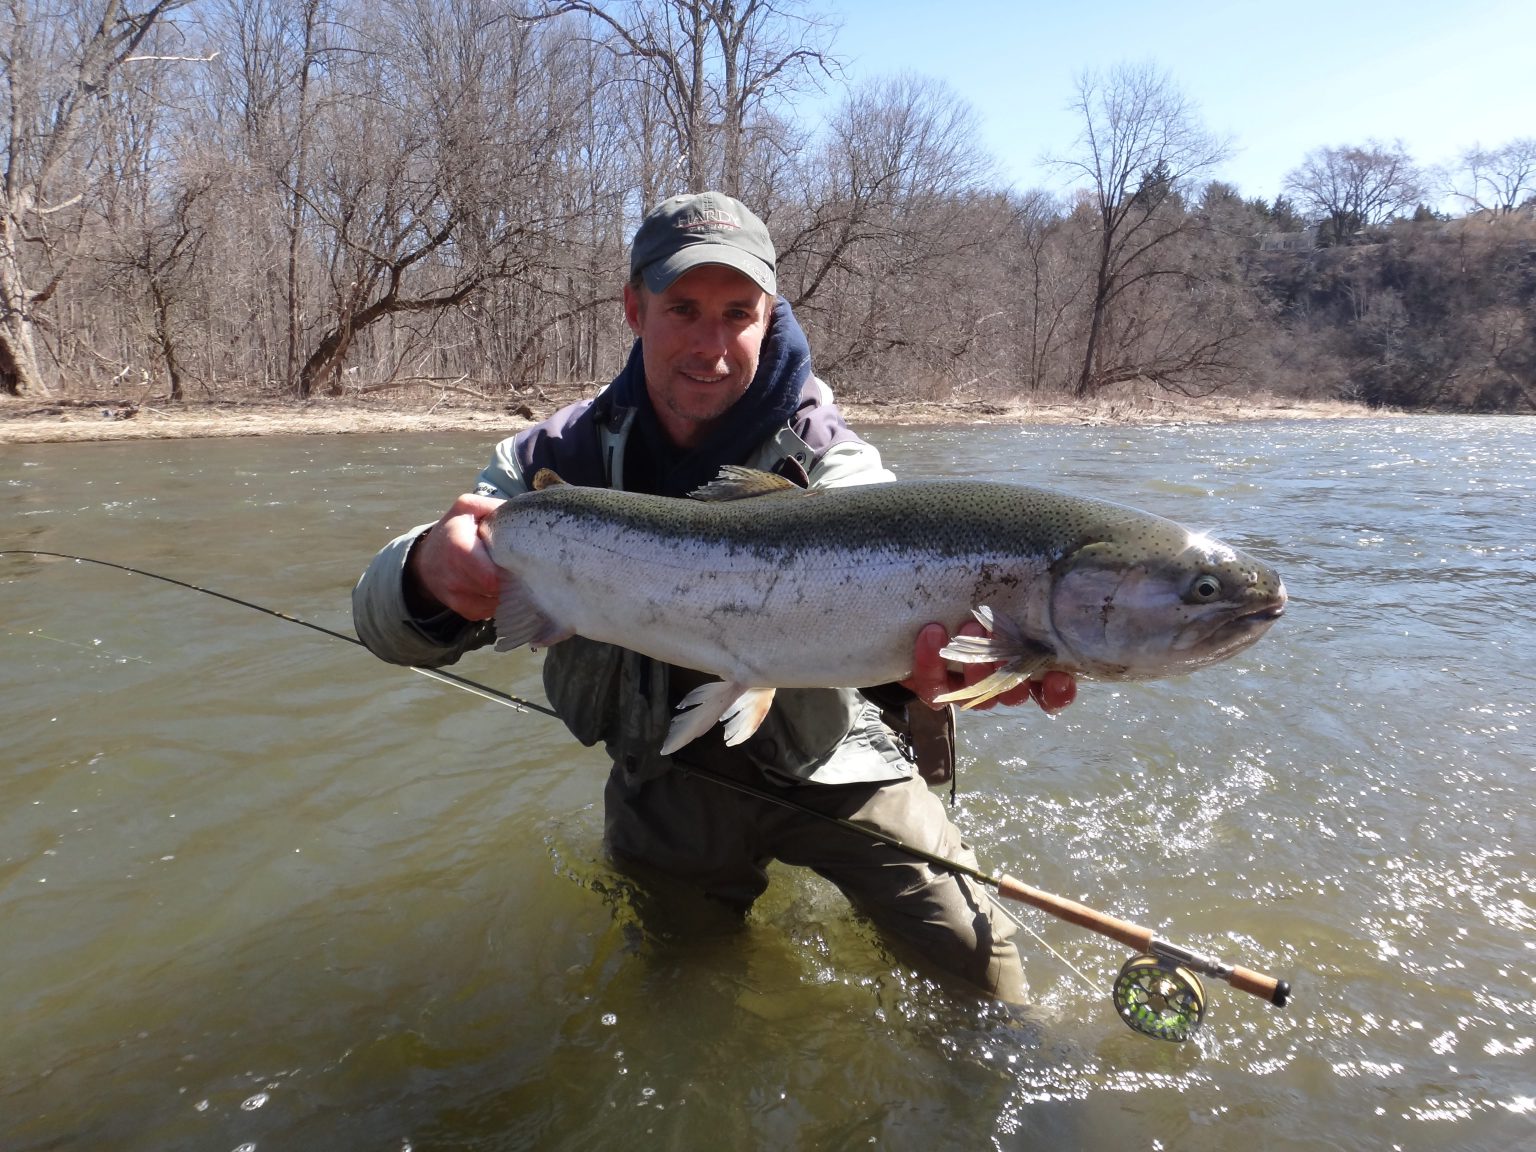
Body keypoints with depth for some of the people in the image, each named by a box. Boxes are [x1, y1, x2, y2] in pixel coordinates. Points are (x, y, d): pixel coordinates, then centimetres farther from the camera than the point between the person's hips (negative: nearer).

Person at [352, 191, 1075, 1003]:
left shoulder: (824, 454, -19)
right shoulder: (561, 458, -14)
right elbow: (385, 619, -20)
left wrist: (922, 663, -65)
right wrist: (431, 572, -46)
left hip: (829, 765, -1)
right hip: (663, 784, 2)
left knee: (975, 960, -1)